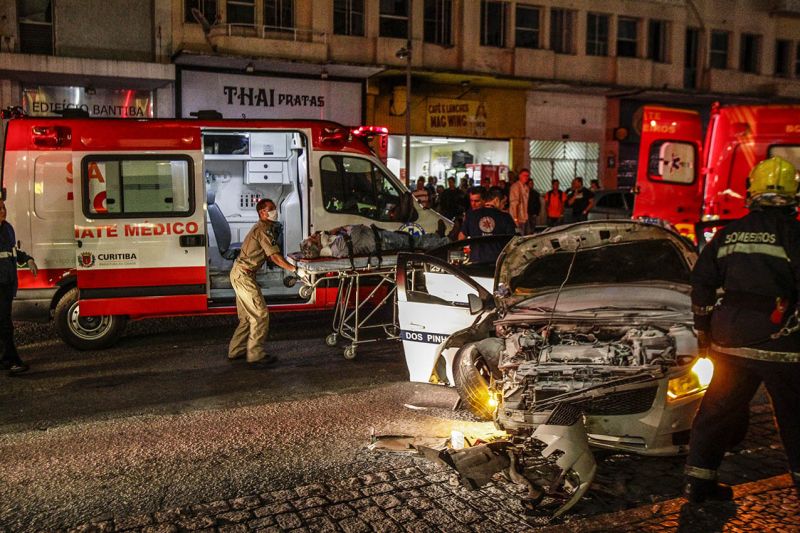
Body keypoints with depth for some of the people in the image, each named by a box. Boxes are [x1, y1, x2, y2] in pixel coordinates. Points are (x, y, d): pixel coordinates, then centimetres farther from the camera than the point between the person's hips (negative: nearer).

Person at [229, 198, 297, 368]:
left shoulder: (264, 227, 16)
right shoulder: (263, 229, -16)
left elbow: (270, 255, 14)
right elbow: (274, 256, -22)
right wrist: (294, 269, -22)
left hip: (241, 274, 10)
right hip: (243, 275, -10)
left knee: (247, 316, 16)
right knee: (260, 314, -8)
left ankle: (235, 351, 24)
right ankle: (256, 356, -4)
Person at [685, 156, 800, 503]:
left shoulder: (729, 234, 8)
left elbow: (701, 282, 9)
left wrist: (704, 329, 16)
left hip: (731, 340, 5)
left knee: (718, 410, 14)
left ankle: (698, 480, 19)